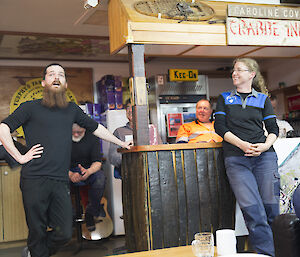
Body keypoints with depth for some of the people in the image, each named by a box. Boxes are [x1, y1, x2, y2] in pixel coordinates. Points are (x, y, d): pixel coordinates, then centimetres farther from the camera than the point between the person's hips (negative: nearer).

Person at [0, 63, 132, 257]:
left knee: (64, 234, 0)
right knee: (37, 232, 0)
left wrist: (122, 143, 29)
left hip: (61, 182, 4)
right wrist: (20, 157, -7)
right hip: (35, 180, -3)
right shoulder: (31, 107, 7)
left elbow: (96, 128, 28)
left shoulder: (72, 109, 19)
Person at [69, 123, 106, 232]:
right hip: (68, 173, 0)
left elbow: (98, 162, -11)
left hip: (88, 170, 1)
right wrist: (70, 175, -36)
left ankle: (90, 212, -13)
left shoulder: (92, 137, -6)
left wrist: (88, 171, -35)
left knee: (100, 177, -32)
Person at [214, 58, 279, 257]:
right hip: (236, 159, 0)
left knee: (271, 207, -4)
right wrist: (241, 144, -11)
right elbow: (220, 127, 5)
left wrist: (266, 145, -11)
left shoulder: (263, 99, 16)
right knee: (252, 210, -12)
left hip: (264, 156, 1)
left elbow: (273, 128, 11)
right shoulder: (224, 98, 17)